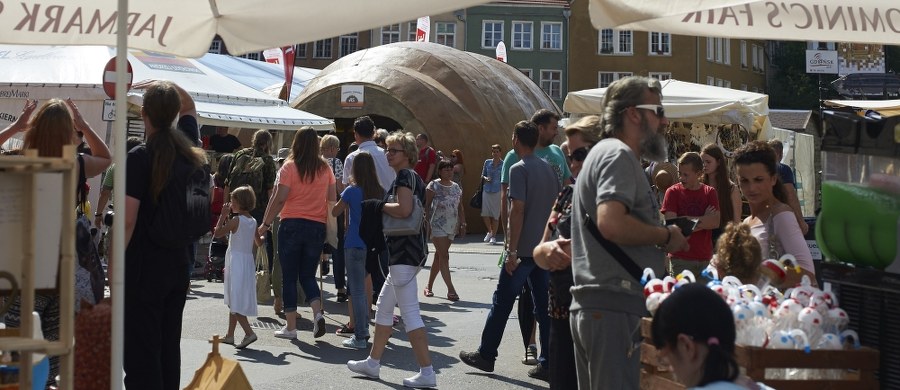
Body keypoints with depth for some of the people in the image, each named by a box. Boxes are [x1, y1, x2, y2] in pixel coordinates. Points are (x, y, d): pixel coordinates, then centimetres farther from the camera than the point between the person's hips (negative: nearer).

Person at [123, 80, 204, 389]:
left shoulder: (140, 157, -13)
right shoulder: (189, 151, 4)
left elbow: (128, 219, -16)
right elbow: (189, 106, 27)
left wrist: (114, 263, -9)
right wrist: (167, 87, 15)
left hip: (144, 269, -7)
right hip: (179, 265, 7)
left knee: (140, 354, -3)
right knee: (169, 349, 15)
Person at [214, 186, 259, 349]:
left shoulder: (236, 220, -13)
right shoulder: (253, 222, 8)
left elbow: (217, 233, -10)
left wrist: (223, 215, -4)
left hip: (236, 261, -8)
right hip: (248, 261, 8)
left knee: (235, 302, -9)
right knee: (233, 302, 16)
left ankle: (249, 332, -21)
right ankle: (230, 335, 22)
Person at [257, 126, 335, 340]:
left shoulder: (289, 167, -6)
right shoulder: (325, 168, 5)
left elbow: (279, 199, -10)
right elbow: (332, 199, 6)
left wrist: (265, 224, -3)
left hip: (292, 224, -3)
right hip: (317, 226, 3)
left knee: (289, 276, 6)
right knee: (308, 275, 14)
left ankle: (290, 326, 7)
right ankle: (317, 313, -9)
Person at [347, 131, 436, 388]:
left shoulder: (403, 176, -12)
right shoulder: (416, 178, 17)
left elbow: (404, 210, -27)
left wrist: (380, 205, -11)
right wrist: (384, 207, 15)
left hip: (404, 251, -11)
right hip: (412, 249, 11)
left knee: (409, 311, -10)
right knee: (384, 306, 19)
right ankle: (373, 363, 30)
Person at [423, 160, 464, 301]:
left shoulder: (456, 187, 12)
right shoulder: (433, 186, -5)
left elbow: (460, 207, 16)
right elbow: (427, 205, -5)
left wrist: (463, 223, 10)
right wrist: (427, 223, -10)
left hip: (451, 226, 6)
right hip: (437, 225, -6)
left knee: (439, 256, 12)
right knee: (444, 256, -12)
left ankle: (429, 287, 22)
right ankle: (451, 289, -16)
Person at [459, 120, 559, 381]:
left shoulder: (519, 169, -12)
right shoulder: (549, 169, 11)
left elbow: (518, 209, -18)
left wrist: (512, 251, -16)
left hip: (524, 249, -7)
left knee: (502, 302, 5)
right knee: (544, 306, 7)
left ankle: (486, 355, 14)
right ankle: (547, 364, 5)